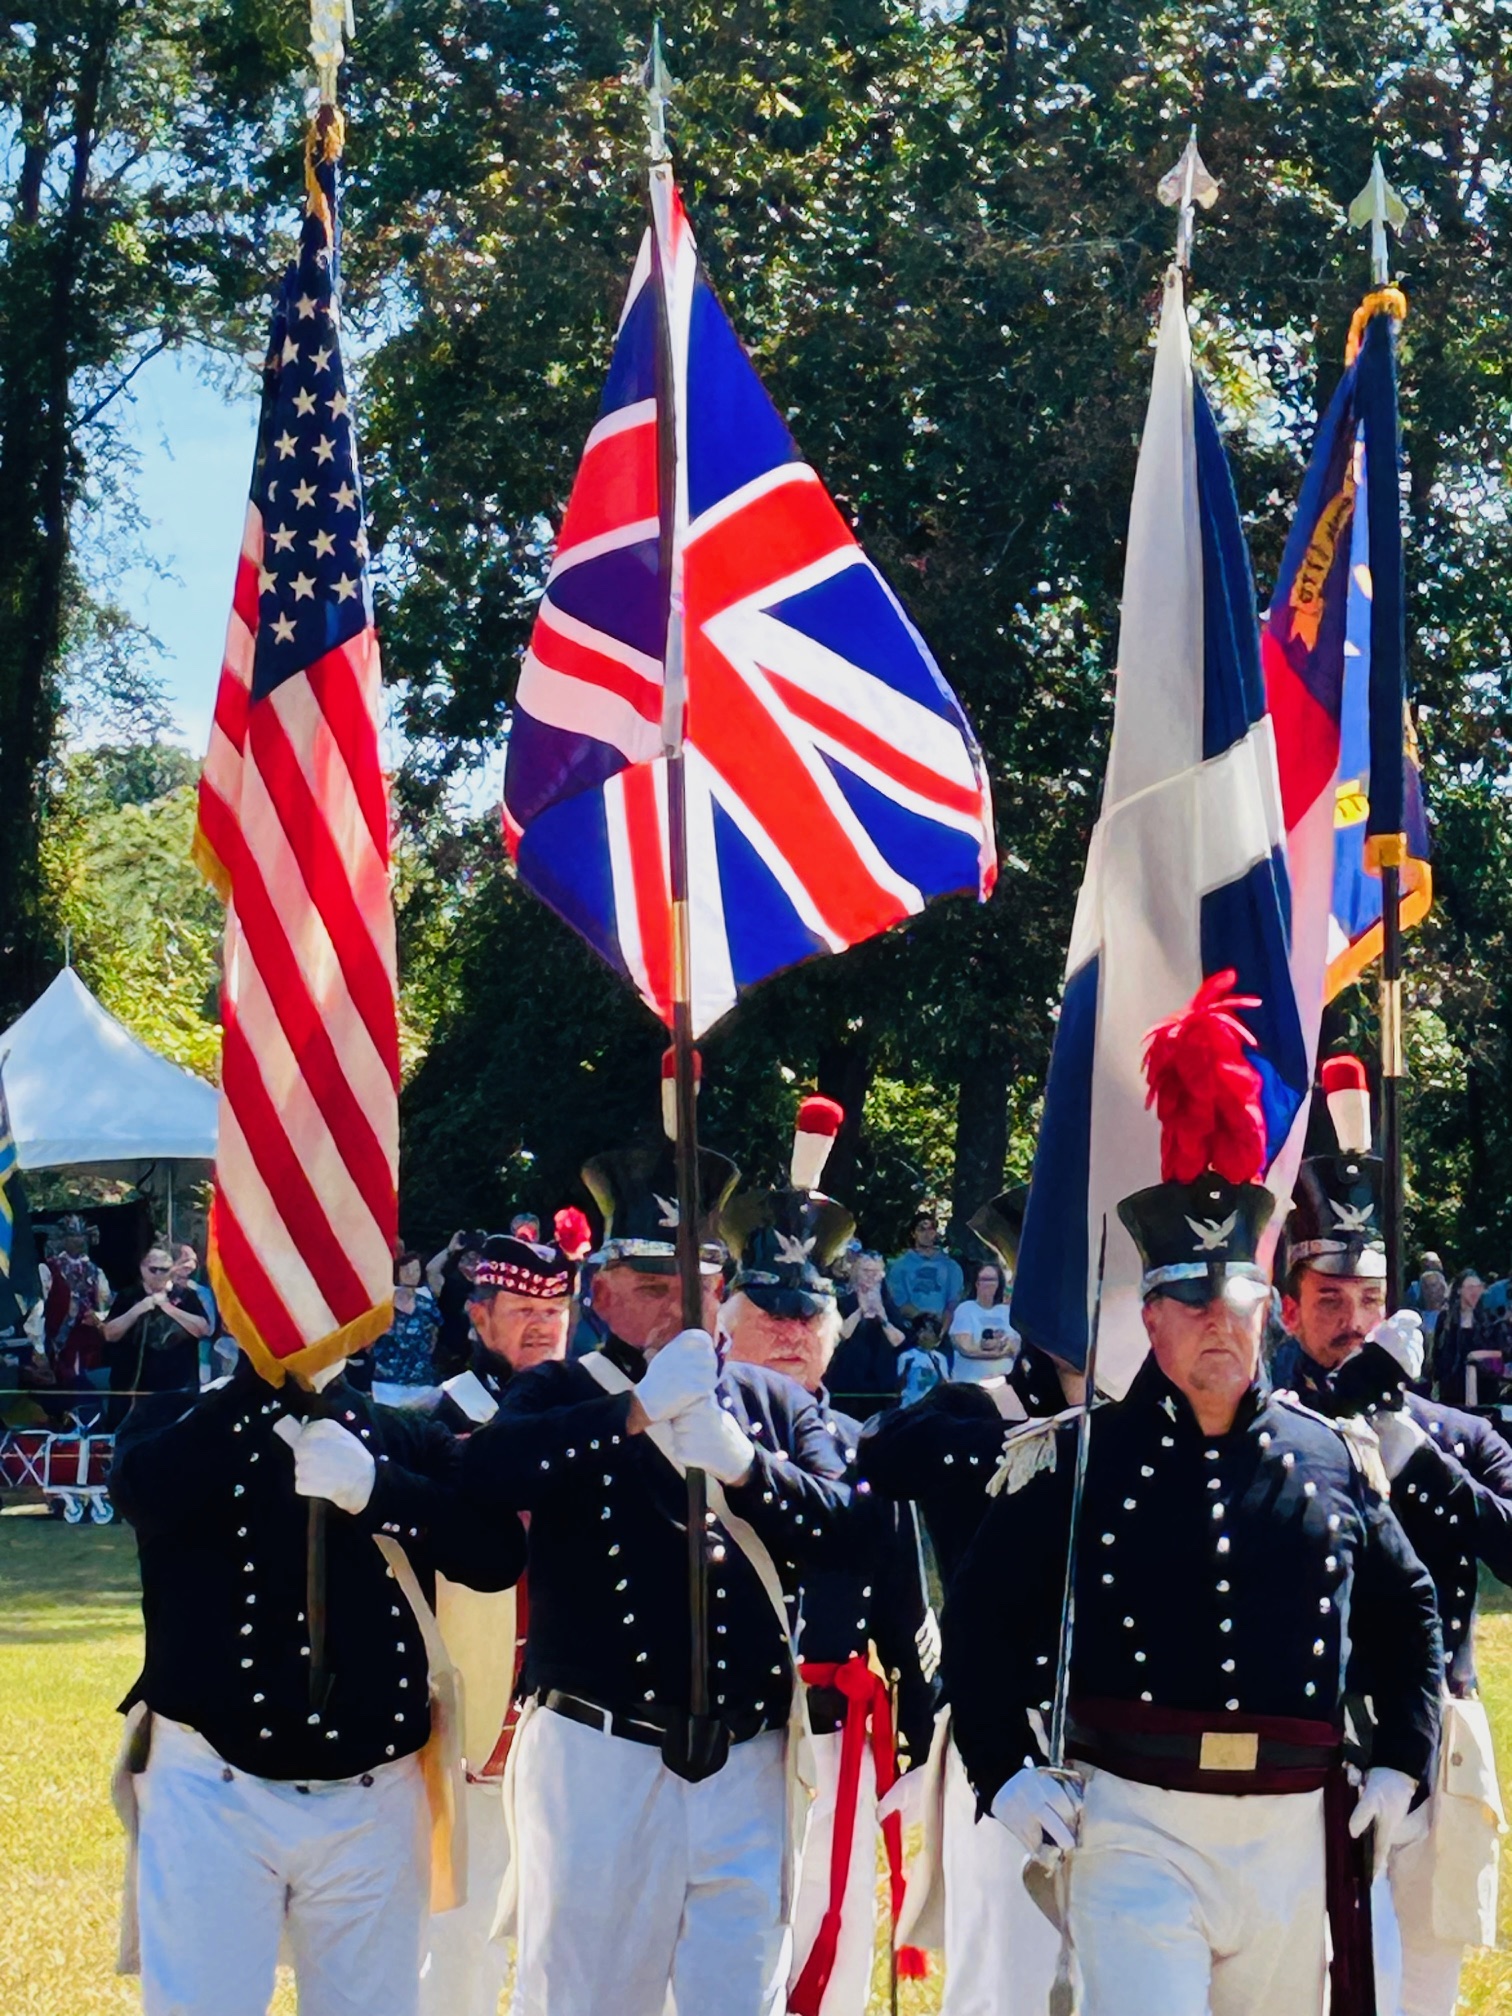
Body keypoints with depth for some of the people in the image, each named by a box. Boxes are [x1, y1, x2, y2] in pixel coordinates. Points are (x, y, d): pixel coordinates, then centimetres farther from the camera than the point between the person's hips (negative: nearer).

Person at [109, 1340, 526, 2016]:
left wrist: (375, 1488, -22)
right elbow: (142, 1491, -20)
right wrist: (265, 1381, -20)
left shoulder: (411, 1445, 8)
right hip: (211, 1789, -2)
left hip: (372, 1800, 2)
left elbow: (499, 1553, -9)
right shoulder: (179, 1424, 4)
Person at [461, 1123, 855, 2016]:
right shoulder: (563, 1397, 4)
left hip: (745, 1770, 2)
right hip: (598, 1763, -2)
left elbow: (839, 1525, -4)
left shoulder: (776, 1404, 12)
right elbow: (487, 1476, -18)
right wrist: (637, 1410, -25)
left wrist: (738, 1461, -20)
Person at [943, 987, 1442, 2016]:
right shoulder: (1078, 1458, -1)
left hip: (1295, 1834, 4)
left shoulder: (1331, 1459, 7)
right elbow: (982, 1616, 4)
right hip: (1136, 1829, -3)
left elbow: (1408, 1613, 20)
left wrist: (1401, 1764, 12)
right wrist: (1003, 1772, -3)